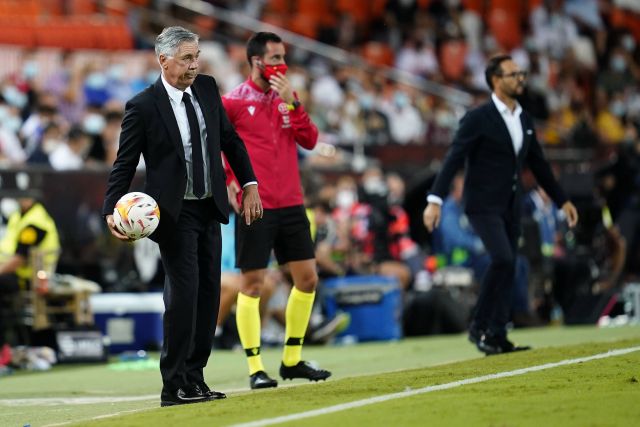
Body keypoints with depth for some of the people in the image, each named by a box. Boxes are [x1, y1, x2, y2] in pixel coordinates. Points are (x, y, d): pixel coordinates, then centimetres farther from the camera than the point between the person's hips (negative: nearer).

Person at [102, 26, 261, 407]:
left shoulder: (207, 88, 4)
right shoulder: (143, 107, -12)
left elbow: (230, 139, 13)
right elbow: (125, 164, -9)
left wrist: (250, 185, 8)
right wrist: (112, 211, -19)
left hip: (210, 208, 6)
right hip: (175, 214, -6)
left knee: (209, 293, 6)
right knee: (183, 293, -11)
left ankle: (194, 377, 14)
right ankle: (174, 386, -6)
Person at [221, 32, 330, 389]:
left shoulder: (287, 98, 11)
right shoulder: (234, 102, -5)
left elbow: (310, 141, 1)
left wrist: (291, 103, -9)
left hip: (291, 204, 6)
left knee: (307, 278, 7)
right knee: (253, 284, -5)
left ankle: (292, 360, 20)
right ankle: (256, 369, 1)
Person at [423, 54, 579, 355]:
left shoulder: (525, 121, 12)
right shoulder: (478, 118, -9)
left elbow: (538, 164, 21)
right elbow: (454, 159, -14)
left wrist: (562, 200, 23)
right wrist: (435, 200, -23)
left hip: (511, 207, 7)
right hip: (483, 204, -7)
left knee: (508, 269, 4)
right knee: (503, 259, -21)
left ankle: (497, 337, 9)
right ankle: (479, 327, -10)